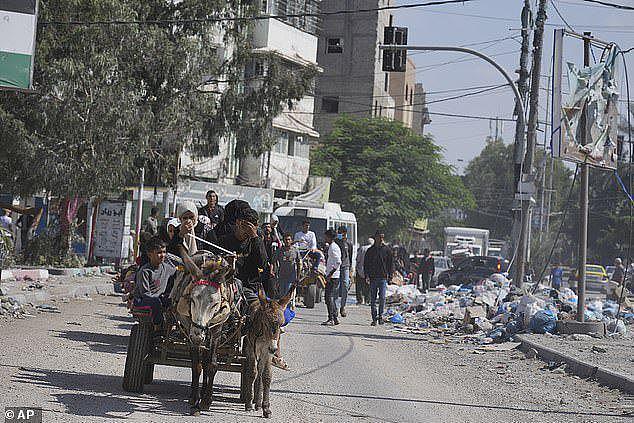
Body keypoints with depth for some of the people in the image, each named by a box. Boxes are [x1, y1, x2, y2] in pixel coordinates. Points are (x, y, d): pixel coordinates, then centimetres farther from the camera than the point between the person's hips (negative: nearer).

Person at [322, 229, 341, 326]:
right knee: (331, 298, 12)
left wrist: (330, 274, -21)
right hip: (331, 276, 11)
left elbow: (338, 262, -22)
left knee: (329, 298, -12)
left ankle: (331, 319, -13)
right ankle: (335, 318, 16)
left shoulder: (333, 248, -13)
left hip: (333, 277, -11)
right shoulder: (331, 247, 18)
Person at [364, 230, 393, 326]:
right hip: (373, 277, 1)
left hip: (383, 277, -1)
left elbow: (390, 263, 10)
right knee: (373, 299, 2)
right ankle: (374, 318, 6)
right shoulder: (370, 250, 7)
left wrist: (390, 274, 0)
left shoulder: (386, 250, 6)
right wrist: (367, 275, -1)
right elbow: (366, 263, 9)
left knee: (382, 298, -7)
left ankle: (380, 315, 7)